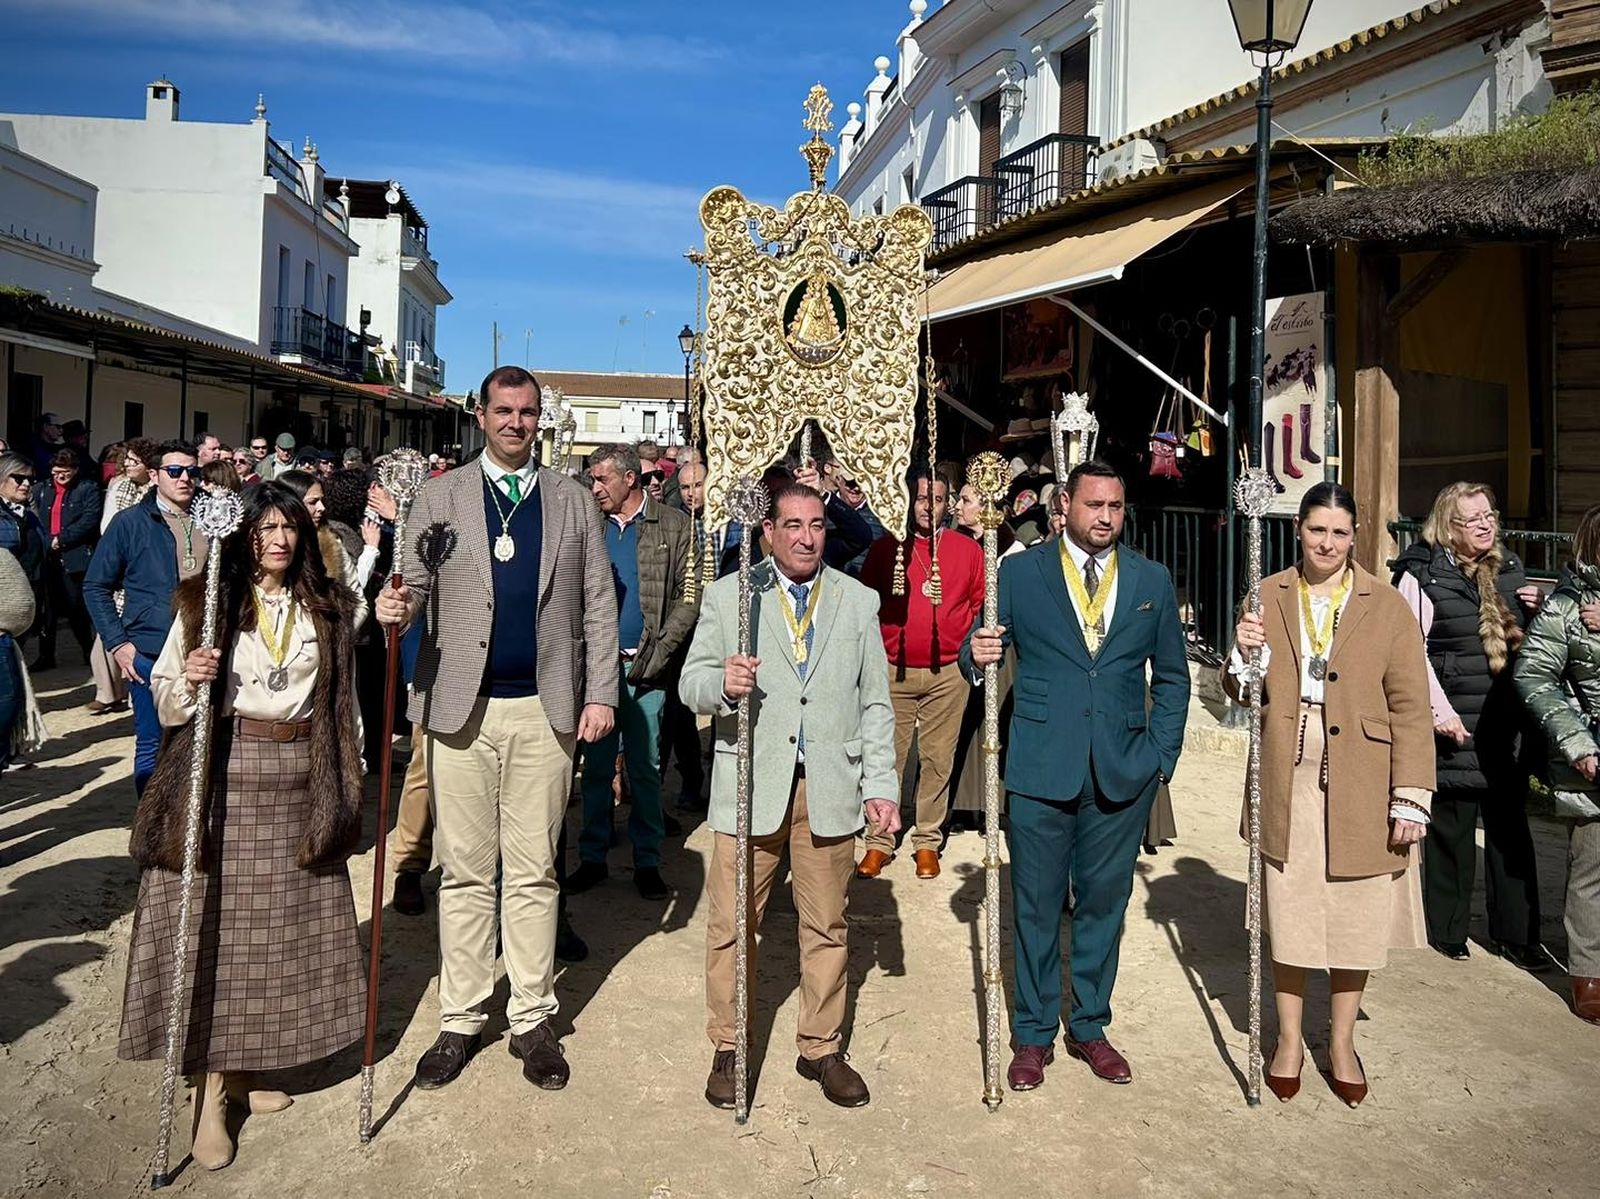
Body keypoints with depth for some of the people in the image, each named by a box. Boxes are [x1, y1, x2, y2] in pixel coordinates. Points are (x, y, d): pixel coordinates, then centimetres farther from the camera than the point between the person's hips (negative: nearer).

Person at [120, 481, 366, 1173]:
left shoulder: (327, 607, 8)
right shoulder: (206, 602, 1)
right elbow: (164, 697, 3)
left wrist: (342, 791, 10)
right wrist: (189, 680, -20)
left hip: (300, 782, 3)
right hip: (223, 776, -3)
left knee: (283, 924, 7)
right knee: (215, 922, -2)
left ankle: (242, 1070, 23)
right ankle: (210, 1094, 7)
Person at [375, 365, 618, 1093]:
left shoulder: (573, 502, 9)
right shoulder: (440, 497, 8)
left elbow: (598, 604, 7)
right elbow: (415, 583, 0)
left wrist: (601, 694, -1)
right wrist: (396, 610, -23)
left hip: (545, 710, 0)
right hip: (461, 707, 0)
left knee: (534, 872, 7)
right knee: (465, 872, 7)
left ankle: (532, 1020, 18)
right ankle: (460, 1020, 18)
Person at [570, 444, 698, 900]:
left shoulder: (674, 527, 2)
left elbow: (689, 598, -2)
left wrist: (658, 652, -11)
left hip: (646, 666, -2)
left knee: (646, 768, 4)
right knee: (596, 766, 8)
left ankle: (648, 862, 13)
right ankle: (593, 858, 17)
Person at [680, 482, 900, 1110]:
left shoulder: (858, 601, 8)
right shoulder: (727, 595, 3)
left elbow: (875, 704, 8)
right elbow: (692, 683, 0)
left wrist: (881, 786, 2)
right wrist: (722, 684, -24)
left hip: (832, 787, 2)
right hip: (751, 784, -1)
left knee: (827, 926, 10)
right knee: (732, 924, 4)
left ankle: (821, 1049, 27)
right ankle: (727, 1050, 22)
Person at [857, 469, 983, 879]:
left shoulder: (969, 550, 5)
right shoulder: (885, 548, 4)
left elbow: (982, 605, 11)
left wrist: (969, 648, 3)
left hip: (949, 673, 1)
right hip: (894, 672, 0)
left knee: (938, 759, 6)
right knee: (887, 757, 1)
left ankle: (928, 842, 17)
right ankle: (879, 843, 10)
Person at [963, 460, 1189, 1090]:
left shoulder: (1151, 579, 7)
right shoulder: (1019, 572, 1)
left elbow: (1172, 678, 12)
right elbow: (976, 654, 1)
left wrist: (1161, 757, 4)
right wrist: (977, 657, -22)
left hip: (1123, 773, 2)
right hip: (1041, 771, -2)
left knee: (1104, 903, 13)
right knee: (1036, 906, 7)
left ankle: (1089, 1026, 30)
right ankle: (1034, 1033, 24)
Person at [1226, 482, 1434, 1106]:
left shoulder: (1387, 606, -2)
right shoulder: (1267, 597, 4)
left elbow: (1411, 708, -5)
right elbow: (1242, 693, 8)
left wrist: (1411, 797, -10)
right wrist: (1243, 654, -14)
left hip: (1360, 792, -1)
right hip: (1286, 789, 1)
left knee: (1356, 918, 10)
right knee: (1287, 915, 11)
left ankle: (1341, 1041, 31)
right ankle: (1289, 1038, 30)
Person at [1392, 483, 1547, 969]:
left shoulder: (1509, 569, 12)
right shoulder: (1423, 574, -6)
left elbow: (1529, 642, 24)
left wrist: (1537, 613, 2)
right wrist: (1440, 711, -14)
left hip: (1506, 723, 5)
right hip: (1454, 725, -5)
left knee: (1510, 827, 10)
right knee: (1450, 828, 3)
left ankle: (1515, 933, 20)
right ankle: (1445, 929, 16)